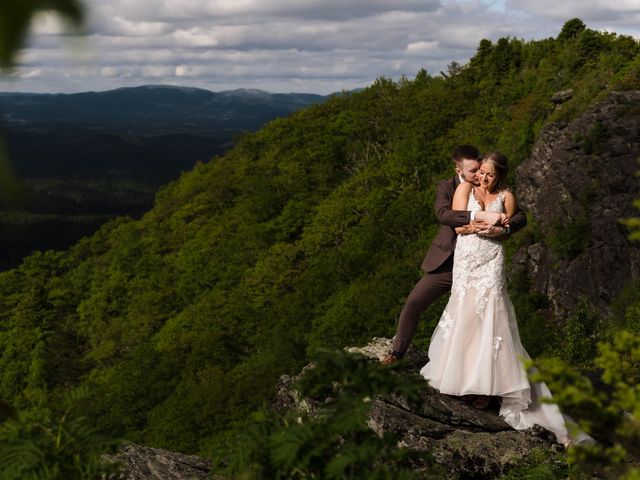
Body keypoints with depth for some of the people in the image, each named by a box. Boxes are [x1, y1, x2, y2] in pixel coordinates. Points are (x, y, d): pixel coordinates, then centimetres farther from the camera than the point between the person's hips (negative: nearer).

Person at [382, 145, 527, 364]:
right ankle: (397, 352, 13)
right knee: (413, 303, -4)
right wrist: (479, 215, -37)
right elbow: (443, 213, -25)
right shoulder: (446, 187, -4)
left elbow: (521, 217, -7)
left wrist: (502, 229, -29)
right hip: (446, 263, 0)